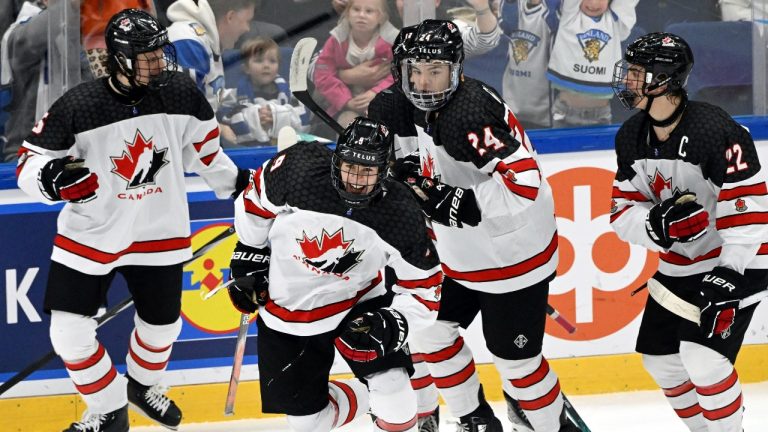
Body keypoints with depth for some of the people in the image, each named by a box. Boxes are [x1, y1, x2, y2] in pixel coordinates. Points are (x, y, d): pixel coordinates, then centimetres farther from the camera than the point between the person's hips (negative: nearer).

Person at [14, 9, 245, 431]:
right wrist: (51, 177, -37)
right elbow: (29, 163, -16)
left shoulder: (181, 94, -12)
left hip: (159, 233, 3)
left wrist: (237, 184, 17)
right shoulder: (77, 107, -23)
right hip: (89, 234, -3)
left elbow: (203, 148, 8)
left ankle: (143, 385, 48)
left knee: (161, 325, 16)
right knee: (69, 332, -7)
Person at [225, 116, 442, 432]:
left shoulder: (400, 216, -22)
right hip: (287, 308, 1)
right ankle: (365, 400, 38)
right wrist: (249, 258, 4)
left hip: (358, 302, -1)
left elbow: (424, 287, -12)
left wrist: (393, 323, -28)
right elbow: (256, 198, -2)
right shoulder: (300, 169, -25)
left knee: (392, 389, -21)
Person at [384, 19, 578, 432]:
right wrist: (416, 174, 3)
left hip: (513, 254, -10)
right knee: (430, 329, 14)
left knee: (514, 359, -2)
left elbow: (523, 182, -36)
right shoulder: (428, 108, 1)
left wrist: (459, 203, -37)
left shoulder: (473, 110, -29)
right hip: (462, 254, 10)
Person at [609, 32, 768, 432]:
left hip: (735, 261, -8)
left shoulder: (718, 131, -27)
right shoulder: (631, 137, -3)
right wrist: (656, 223, -24)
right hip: (679, 264, 8)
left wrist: (728, 277, -30)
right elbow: (622, 211, -1)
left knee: (702, 356, -19)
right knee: (660, 358, 11)